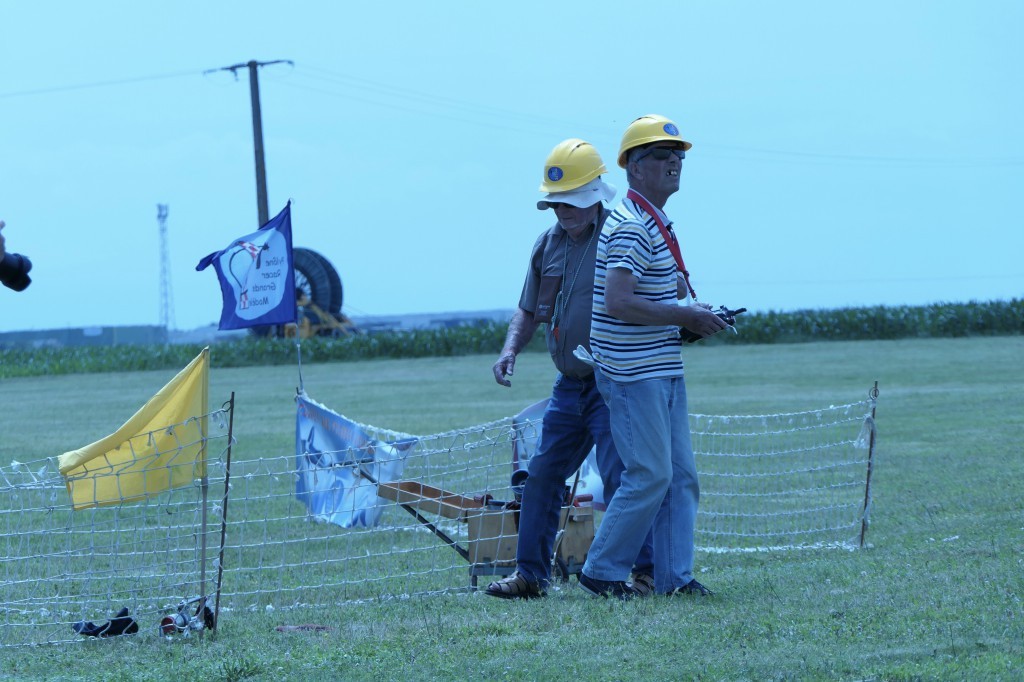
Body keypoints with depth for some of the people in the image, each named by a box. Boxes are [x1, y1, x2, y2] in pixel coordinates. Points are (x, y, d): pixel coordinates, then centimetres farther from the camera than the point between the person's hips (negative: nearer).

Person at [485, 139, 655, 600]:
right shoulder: (548, 245, 12)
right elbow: (529, 310, 20)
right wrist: (511, 349, 3)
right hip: (569, 385, 7)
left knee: (620, 476, -13)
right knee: (542, 475, 9)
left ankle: (648, 572, -5)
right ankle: (530, 574, 17)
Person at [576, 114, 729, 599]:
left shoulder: (657, 224, 17)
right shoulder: (631, 227, -16)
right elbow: (617, 303, -25)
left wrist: (678, 291, 11)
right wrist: (684, 315, -18)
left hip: (665, 372, 10)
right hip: (635, 375, -10)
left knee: (681, 476, 7)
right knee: (650, 474, -9)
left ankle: (674, 576, 10)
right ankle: (602, 571, 1)